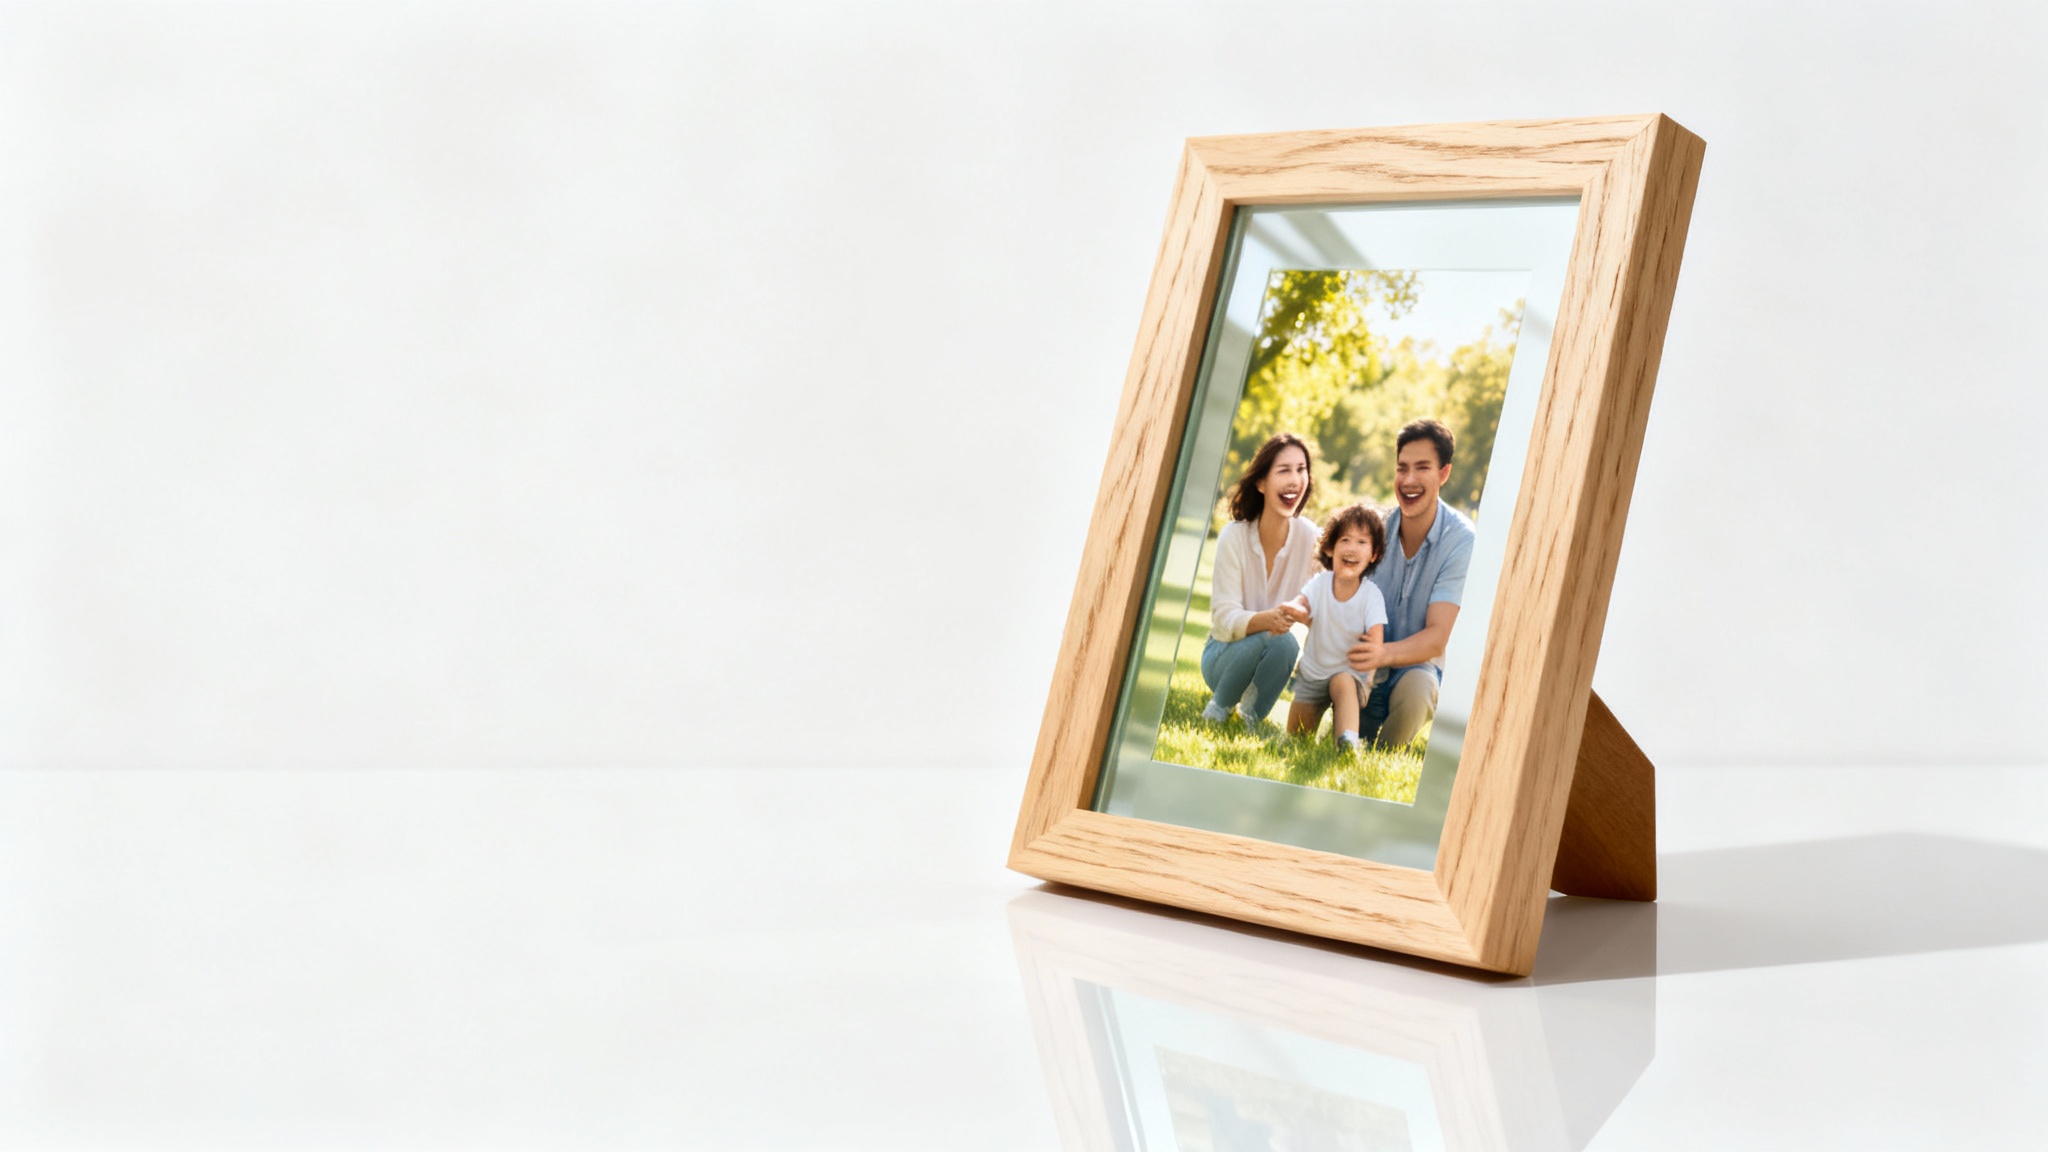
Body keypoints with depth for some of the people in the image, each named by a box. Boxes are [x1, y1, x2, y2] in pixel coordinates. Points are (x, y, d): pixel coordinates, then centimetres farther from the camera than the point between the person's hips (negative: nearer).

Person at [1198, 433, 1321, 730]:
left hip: (1279, 655, 2)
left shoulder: (1311, 539, -12)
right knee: (1270, 638, -33)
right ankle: (1219, 707, -4)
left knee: (1285, 643, -33)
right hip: (1226, 654, -1)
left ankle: (1251, 717, -3)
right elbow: (1223, 617, -22)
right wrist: (1267, 619, -43)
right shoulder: (1234, 536, -15)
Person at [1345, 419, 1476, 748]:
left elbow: (1437, 638, -22)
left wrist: (1385, 654, -42)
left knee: (1415, 688, -37)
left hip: (1420, 664, -2)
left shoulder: (1461, 541, -16)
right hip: (1364, 670, 2)